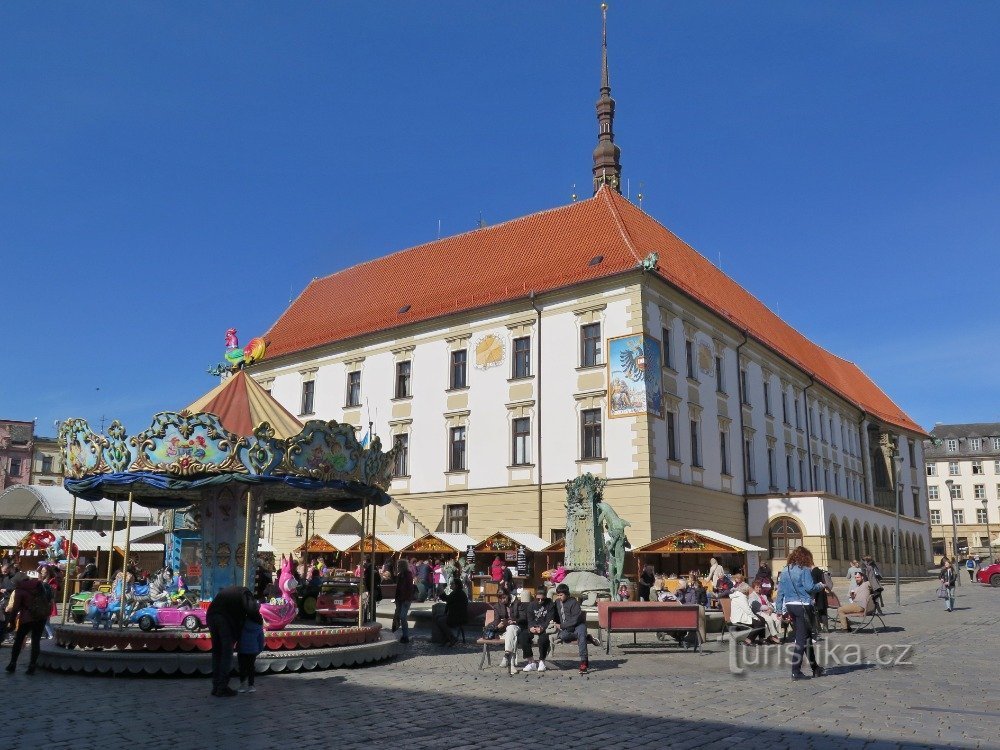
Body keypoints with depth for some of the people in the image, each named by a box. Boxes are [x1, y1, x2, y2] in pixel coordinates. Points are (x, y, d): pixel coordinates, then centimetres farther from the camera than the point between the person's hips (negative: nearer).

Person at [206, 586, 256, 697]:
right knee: (227, 654, 3)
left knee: (216, 652, 15)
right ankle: (222, 688, 2)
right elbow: (250, 608, -7)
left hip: (212, 615, 6)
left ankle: (216, 686, 19)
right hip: (226, 618, -6)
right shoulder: (246, 593, 14)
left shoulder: (227, 590, 33)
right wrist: (257, 606, 15)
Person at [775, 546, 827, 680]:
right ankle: (795, 671, -6)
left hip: (789, 606, 7)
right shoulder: (805, 569, -8)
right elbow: (809, 587, -16)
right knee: (802, 638, -2)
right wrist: (821, 586, 3)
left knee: (806, 635, 18)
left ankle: (815, 667, 29)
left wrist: (780, 609, 14)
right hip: (803, 605, -7)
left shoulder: (786, 570, 11)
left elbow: (780, 590, 10)